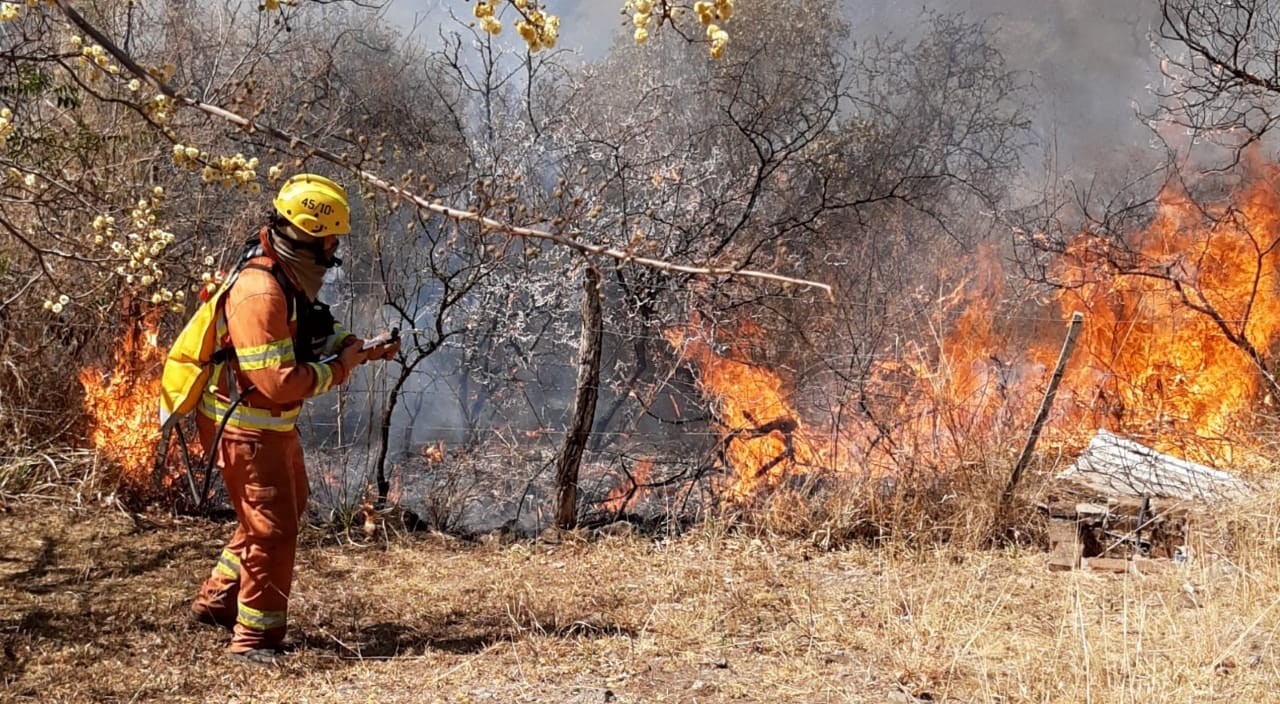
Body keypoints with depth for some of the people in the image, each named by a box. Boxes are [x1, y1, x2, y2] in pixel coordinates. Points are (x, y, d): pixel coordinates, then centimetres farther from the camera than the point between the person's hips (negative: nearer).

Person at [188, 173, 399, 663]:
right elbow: (278, 381, -32)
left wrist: (365, 348, -1)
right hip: (247, 427, -11)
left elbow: (312, 336, 15)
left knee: (286, 508, 24)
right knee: (273, 530, -3)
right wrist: (340, 369, -21)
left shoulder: (290, 277, 3)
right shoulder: (260, 292, -29)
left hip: (274, 424, 11)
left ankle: (217, 601, 37)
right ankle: (254, 638, 11)